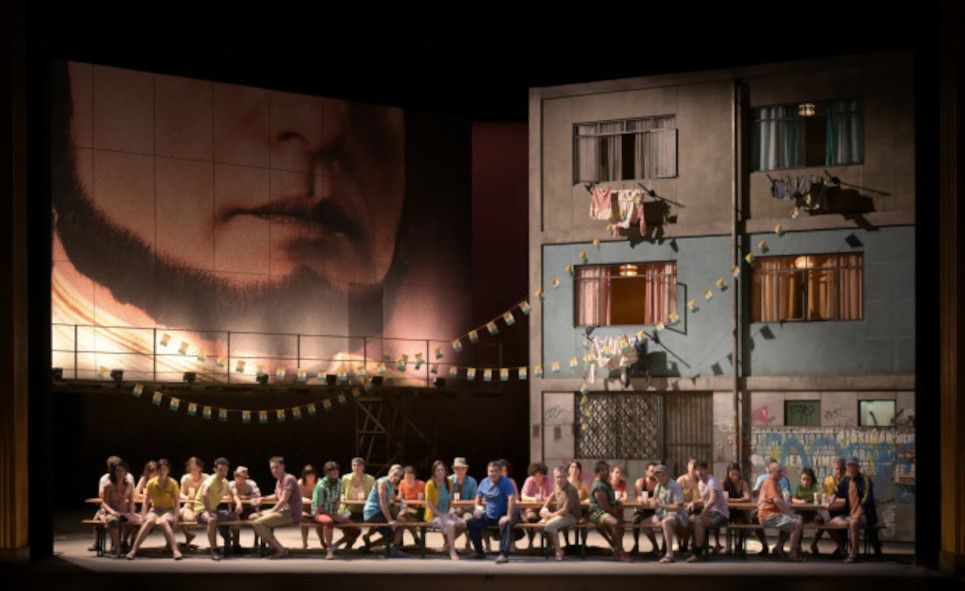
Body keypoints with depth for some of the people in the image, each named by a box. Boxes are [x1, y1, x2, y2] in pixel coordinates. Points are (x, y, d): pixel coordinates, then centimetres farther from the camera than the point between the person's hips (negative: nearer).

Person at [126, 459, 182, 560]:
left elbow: (176, 503, -8)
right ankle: (133, 550, -35)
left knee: (163, 522, -37)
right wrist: (143, 516, -13)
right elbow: (145, 502, -1)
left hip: (168, 510, -2)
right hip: (155, 509, 2)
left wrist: (175, 517, -21)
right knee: (149, 521, -33)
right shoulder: (151, 483, -2)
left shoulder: (172, 483, -6)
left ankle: (175, 550, -39)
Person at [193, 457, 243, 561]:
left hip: (213, 510, 9)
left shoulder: (224, 482, 10)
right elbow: (204, 494, -37)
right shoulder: (211, 480, -18)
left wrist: (238, 503, -4)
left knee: (235, 516, 6)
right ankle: (214, 550, -35)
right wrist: (208, 510, -32)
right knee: (212, 518, -41)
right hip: (202, 510, -9)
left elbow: (233, 495, 18)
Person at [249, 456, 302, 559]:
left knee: (258, 523, -22)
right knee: (252, 517, 11)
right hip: (283, 511, 10)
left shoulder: (288, 479, -14)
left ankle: (281, 550, -14)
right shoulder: (279, 480, 17)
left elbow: (283, 500, -21)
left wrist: (271, 512, -15)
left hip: (291, 514, -10)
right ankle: (273, 547, 5)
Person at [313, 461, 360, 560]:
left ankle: (334, 546, 11)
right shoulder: (321, 486, -19)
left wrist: (337, 514, -4)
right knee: (328, 521, -43)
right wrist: (334, 517, -21)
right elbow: (319, 508, -19)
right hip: (320, 513, -7)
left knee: (355, 531, -5)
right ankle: (329, 550, -36)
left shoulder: (338, 483, 2)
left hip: (333, 513, 7)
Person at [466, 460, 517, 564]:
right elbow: (478, 497, 20)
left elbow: (512, 498, -29)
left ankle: (503, 554, -44)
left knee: (505, 524, -39)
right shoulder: (484, 483, 5)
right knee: (471, 523, -3)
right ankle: (479, 552, 10)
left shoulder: (506, 482, -16)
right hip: (489, 515, 7)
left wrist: (509, 516, -36)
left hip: (504, 515, -7)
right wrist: (478, 507, -2)